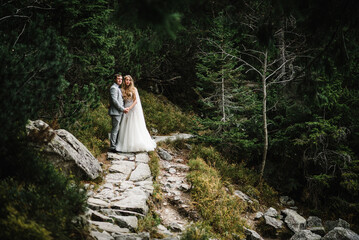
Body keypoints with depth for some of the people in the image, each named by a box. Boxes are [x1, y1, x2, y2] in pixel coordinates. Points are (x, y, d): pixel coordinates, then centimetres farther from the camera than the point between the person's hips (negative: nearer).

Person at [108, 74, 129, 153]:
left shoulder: (118, 88, 20)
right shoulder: (113, 88, -11)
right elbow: (114, 100, -19)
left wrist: (124, 108, 13)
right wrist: (123, 109, -16)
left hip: (119, 112, 10)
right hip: (115, 112, -10)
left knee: (117, 129, 12)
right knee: (115, 129, -8)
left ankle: (116, 145, 18)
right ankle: (112, 147, -5)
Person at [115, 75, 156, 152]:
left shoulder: (133, 89, -2)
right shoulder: (123, 90, 10)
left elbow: (135, 101, -7)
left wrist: (130, 108, -21)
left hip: (134, 109, -4)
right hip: (126, 110, 4)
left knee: (135, 127, -5)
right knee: (126, 128, 0)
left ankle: (137, 144, -1)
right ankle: (127, 144, 3)